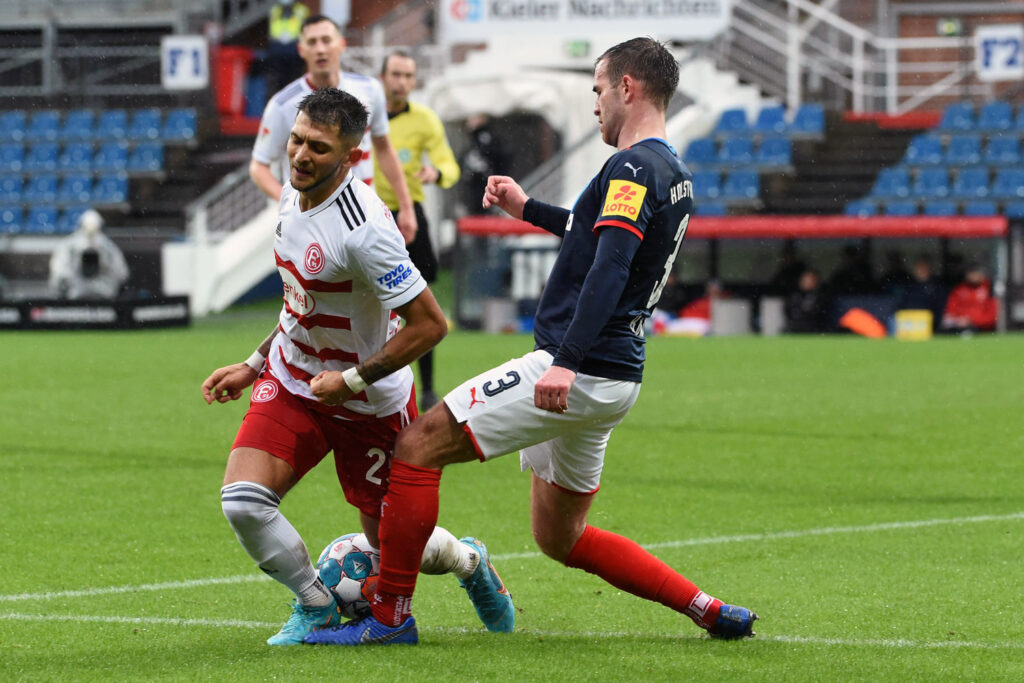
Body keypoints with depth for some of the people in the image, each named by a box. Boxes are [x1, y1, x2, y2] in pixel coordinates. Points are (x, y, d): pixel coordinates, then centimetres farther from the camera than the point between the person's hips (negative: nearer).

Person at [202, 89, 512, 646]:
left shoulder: (363, 230, -29)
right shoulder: (293, 196, -3)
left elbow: (429, 324, -26)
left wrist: (353, 380, -21)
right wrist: (254, 365, 12)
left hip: (369, 405, -6)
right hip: (292, 381, 6)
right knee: (242, 501, -16)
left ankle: (466, 560, 43)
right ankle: (315, 606, 9)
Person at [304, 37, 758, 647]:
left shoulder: (633, 168, -14)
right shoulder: (675, 175, 16)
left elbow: (609, 270, -27)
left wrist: (566, 362, -36)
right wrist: (530, 210, 37)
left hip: (576, 373, -10)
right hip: (614, 383, 10)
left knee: (419, 445, -5)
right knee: (562, 539, 18)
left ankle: (390, 616, -3)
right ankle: (711, 611, 16)